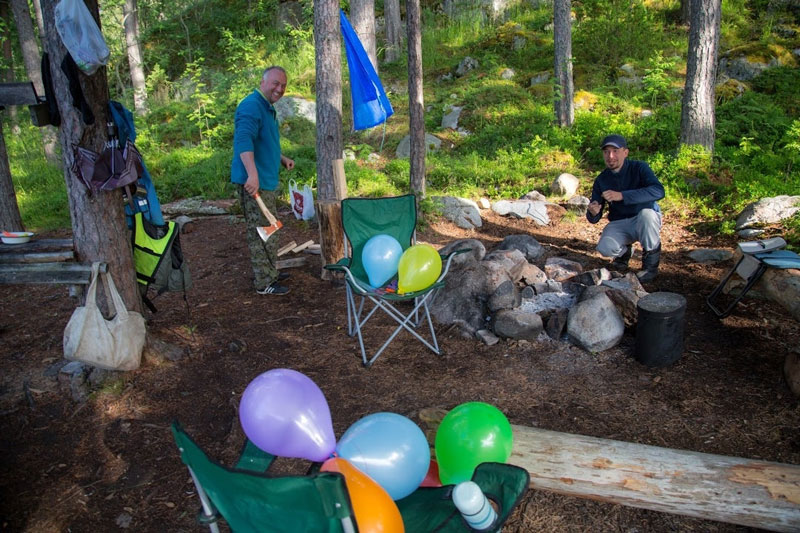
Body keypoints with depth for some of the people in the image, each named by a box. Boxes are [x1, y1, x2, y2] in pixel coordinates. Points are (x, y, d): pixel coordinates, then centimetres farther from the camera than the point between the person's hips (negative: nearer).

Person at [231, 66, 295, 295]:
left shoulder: (267, 108, 18)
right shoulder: (252, 106, -17)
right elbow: (244, 140, -32)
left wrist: (282, 159, 21)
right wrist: (252, 174, -42)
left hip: (265, 181, 11)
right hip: (253, 182, -11)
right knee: (262, 233, -4)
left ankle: (270, 273, 34)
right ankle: (264, 283, 5)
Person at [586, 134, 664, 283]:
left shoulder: (639, 168, -14)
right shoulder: (601, 180, -4)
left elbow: (658, 191, -34)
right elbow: (594, 219, -4)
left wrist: (622, 196, -42)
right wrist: (593, 213, -31)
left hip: (647, 220, -2)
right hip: (619, 224, 3)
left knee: (646, 214, -37)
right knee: (605, 248, -27)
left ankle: (651, 262, -14)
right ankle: (625, 251, 13)